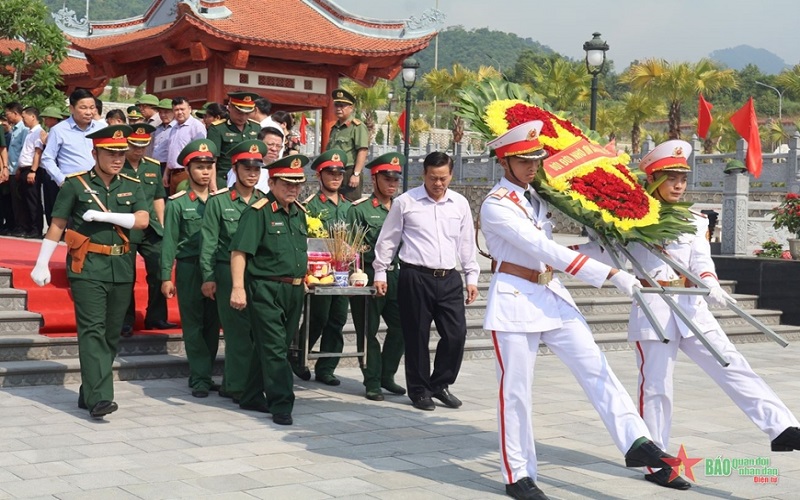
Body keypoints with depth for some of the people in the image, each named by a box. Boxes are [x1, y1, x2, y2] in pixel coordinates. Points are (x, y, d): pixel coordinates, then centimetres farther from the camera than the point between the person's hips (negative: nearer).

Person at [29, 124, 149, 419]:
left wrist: (102, 215, -11)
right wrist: (42, 264, -1)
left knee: (112, 334, 8)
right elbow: (57, 226, 2)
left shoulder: (132, 187, 10)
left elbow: (141, 221, -5)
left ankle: (89, 393, 20)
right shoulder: (75, 185, 1)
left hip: (121, 269, 5)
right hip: (88, 268, -4)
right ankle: (99, 398, -18)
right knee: (92, 331, -13)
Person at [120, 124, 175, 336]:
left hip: (151, 230, 5)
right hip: (124, 230, -4)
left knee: (160, 272, 1)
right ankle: (126, 322, 12)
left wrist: (162, 225, 14)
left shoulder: (153, 167, 12)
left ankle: (156, 317, 15)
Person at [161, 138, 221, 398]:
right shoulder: (177, 203, -1)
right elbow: (169, 242, -1)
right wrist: (166, 277, -5)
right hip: (189, 269, -3)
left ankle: (202, 376, 18)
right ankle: (201, 378, 7)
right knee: (193, 326, 2)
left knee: (212, 325, 7)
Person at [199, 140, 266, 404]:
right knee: (238, 332, -3)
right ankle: (238, 387, 7)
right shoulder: (218, 201, 2)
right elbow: (208, 241, 0)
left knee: (255, 331, 4)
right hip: (228, 273, -3)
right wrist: (208, 277, -5)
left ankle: (232, 383, 17)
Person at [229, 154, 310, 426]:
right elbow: (239, 251, -17)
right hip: (266, 289, -8)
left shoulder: (299, 212, 13)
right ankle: (282, 404, -4)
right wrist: (238, 288, -25)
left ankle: (253, 397, 26)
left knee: (273, 346, 14)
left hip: (293, 290, 8)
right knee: (274, 347, -6)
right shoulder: (258, 212, -11)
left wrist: (304, 276, 22)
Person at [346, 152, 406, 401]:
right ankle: (372, 382, 12)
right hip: (368, 275, -5)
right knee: (368, 331, 2)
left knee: (400, 326, 3)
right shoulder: (359, 209, -2)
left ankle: (386, 376, 19)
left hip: (394, 275, 5)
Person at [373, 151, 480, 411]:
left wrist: (472, 277, 13)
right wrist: (380, 273, 6)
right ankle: (419, 390, 18)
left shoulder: (460, 204, 8)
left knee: (456, 333, 0)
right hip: (415, 278, -3)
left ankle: (440, 383, 20)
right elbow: (388, 240, 6)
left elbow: (467, 242, 15)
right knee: (417, 336, 3)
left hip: (449, 278, 3)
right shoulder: (405, 202, -1)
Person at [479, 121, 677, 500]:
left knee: (596, 368, -2)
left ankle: (636, 443, -5)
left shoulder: (538, 197, 13)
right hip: (515, 300, -7)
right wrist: (610, 275, -24)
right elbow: (546, 250, -21)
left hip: (552, 295, 7)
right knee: (515, 390, 0)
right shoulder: (495, 205, -13)